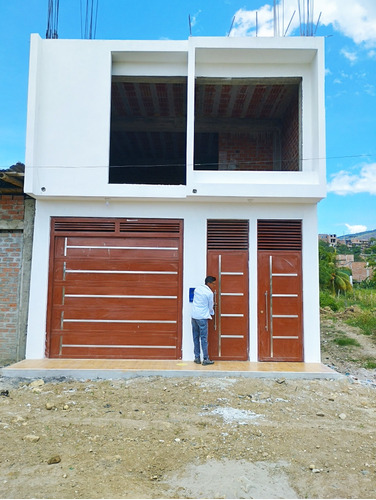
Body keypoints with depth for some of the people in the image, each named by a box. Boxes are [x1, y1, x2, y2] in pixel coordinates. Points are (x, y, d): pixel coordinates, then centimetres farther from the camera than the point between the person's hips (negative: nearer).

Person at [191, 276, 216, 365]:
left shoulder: (197, 289, 8)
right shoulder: (209, 293, -10)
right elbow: (210, 306, -1)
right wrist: (211, 313, 22)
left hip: (194, 316, 6)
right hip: (202, 317, -6)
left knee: (196, 338, 11)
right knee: (204, 338, -2)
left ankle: (197, 358, 14)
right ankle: (205, 359, 1)